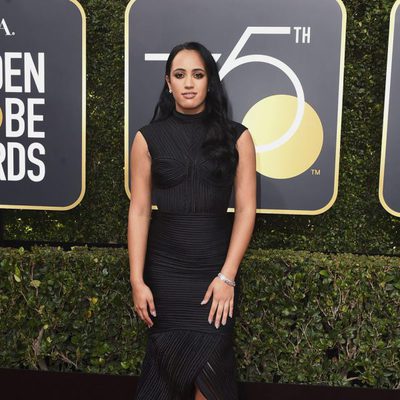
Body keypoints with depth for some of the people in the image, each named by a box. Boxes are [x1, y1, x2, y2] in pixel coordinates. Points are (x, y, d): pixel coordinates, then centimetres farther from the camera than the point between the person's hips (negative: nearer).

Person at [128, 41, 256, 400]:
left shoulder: (236, 137, 0)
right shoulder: (149, 138, 1)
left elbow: (246, 208, -2)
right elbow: (139, 210, -1)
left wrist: (227, 276, -8)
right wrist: (137, 280, -5)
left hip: (216, 268, 0)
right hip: (163, 269, 1)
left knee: (209, 366, 0)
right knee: (170, 361, 11)